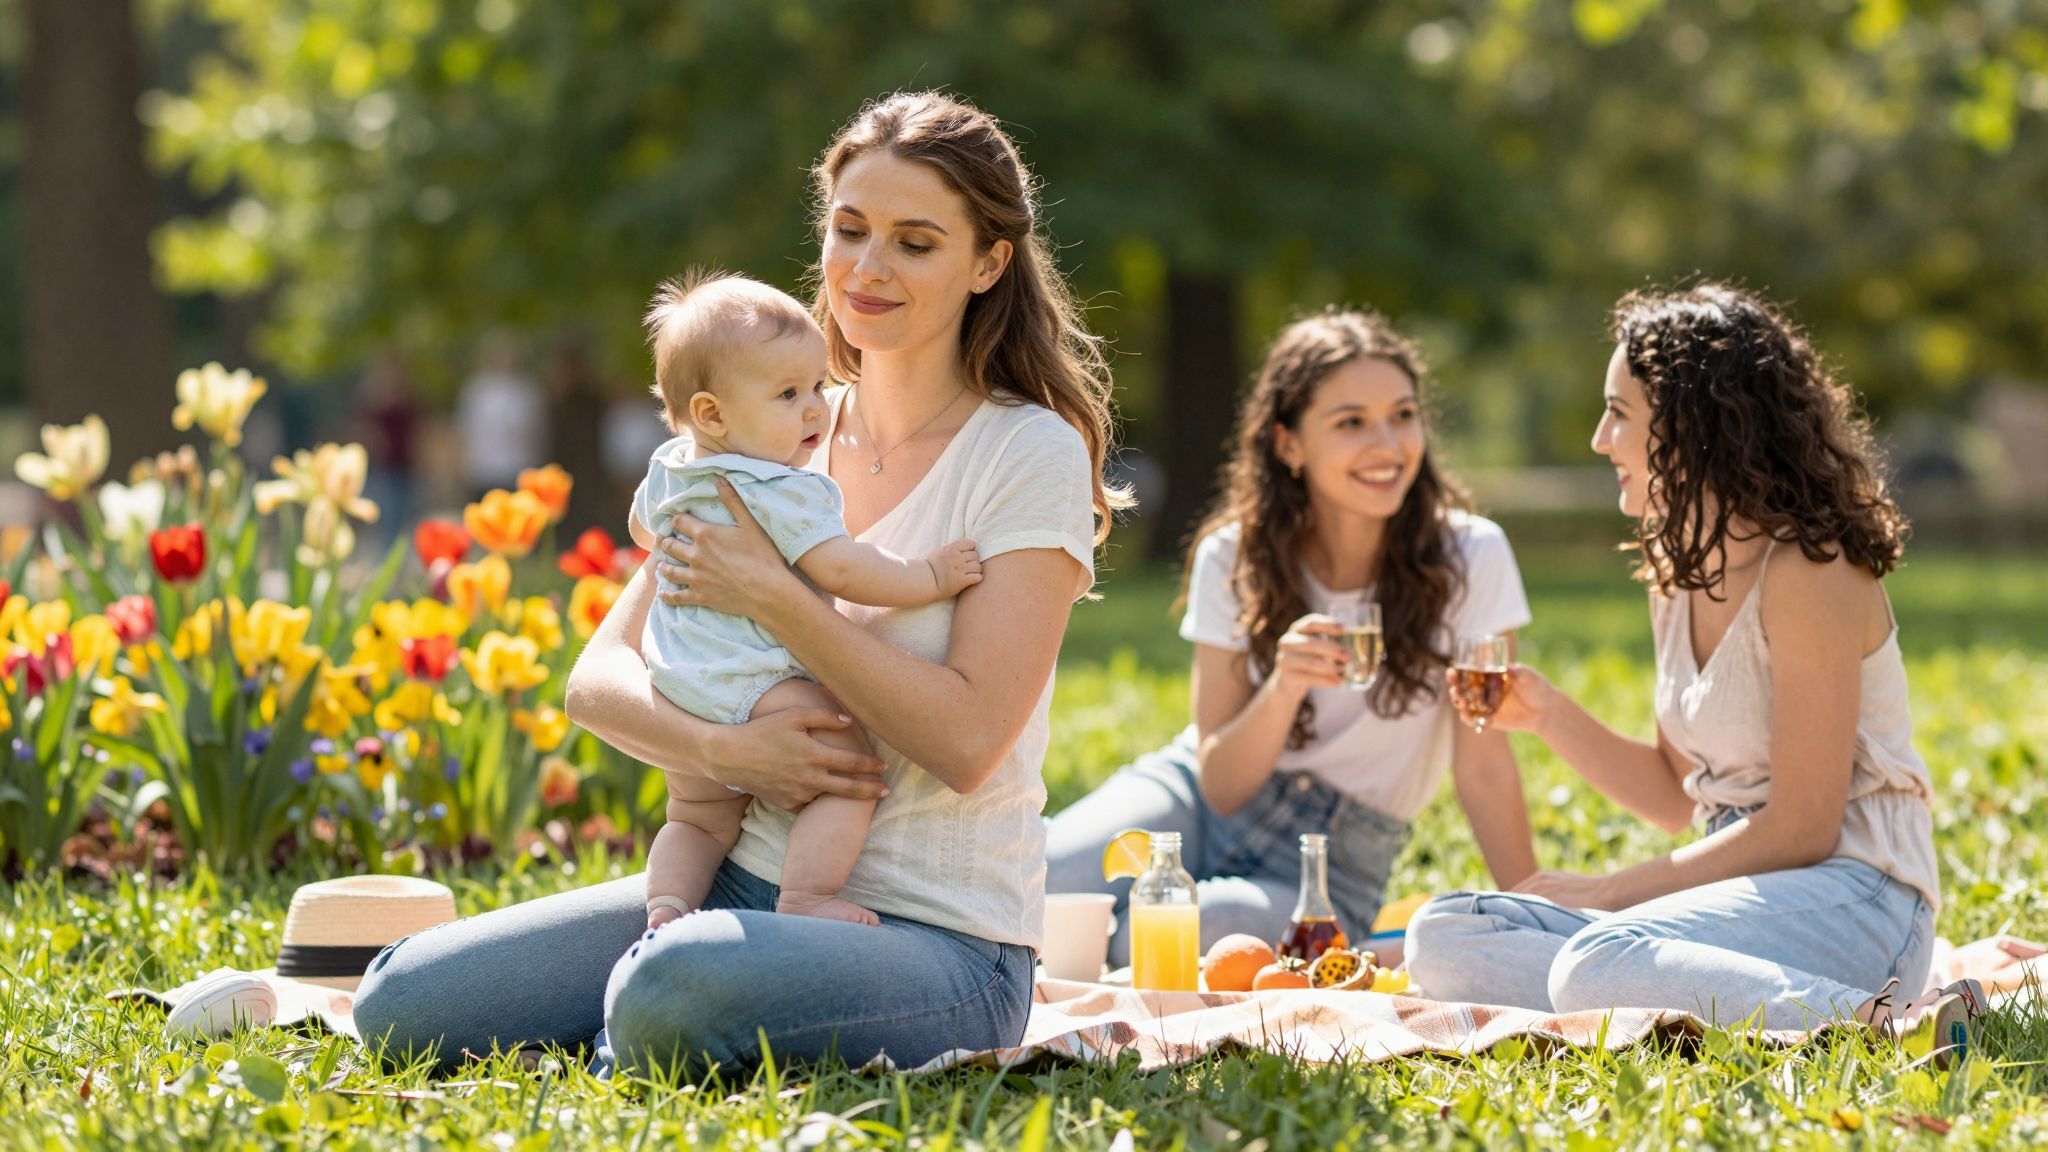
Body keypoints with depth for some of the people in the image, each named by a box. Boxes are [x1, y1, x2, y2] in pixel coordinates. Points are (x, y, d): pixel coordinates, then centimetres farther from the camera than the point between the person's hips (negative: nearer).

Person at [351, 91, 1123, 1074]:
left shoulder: (1031, 456, -7)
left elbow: (968, 741, -17)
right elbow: (597, 682, 4)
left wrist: (770, 596, -19)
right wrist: (723, 750, -18)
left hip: (942, 936, -5)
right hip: (745, 882, 5)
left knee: (669, 991, -36)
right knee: (402, 1003, -12)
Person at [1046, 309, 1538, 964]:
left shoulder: (1468, 558, -12)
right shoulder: (1233, 558, -6)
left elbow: (1483, 766, -8)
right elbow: (1222, 785, -8)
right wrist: (1281, 690, -28)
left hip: (1329, 859, -1)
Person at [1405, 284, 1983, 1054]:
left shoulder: (1807, 573, -14)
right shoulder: (1676, 574, 13)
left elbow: (1802, 830, -16)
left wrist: (1609, 891, -12)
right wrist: (1550, 716, 5)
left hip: (1849, 901, -10)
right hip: (1748, 891, 10)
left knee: (1598, 966, -35)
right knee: (1442, 939, -4)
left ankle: (1878, 1022, -31)